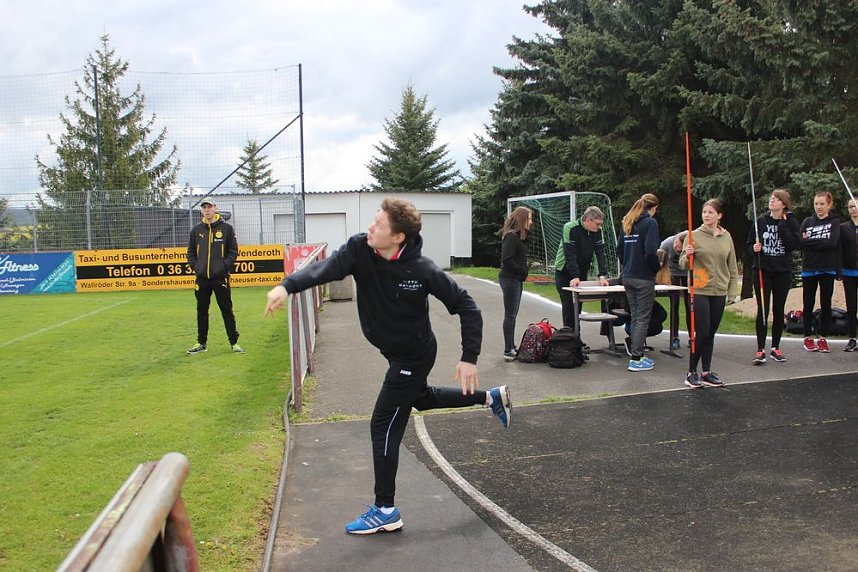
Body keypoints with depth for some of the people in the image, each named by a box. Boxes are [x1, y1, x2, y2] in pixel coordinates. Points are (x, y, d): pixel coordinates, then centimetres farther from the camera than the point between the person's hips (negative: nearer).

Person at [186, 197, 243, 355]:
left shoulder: (226, 228, 1)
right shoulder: (196, 229, 9)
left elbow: (234, 250, 0)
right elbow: (191, 252, 14)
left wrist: (225, 266, -10)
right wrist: (195, 267, 0)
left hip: (220, 277, -3)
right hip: (201, 278, 3)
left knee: (227, 310, 1)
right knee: (202, 311, 11)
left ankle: (234, 343, 7)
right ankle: (201, 343, 20)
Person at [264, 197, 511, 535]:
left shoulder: (421, 270, -30)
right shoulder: (360, 248, -19)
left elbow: (465, 306, -20)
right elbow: (327, 268, -37)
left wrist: (469, 358, -25)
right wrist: (287, 286, -55)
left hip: (413, 357, -7)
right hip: (394, 351, 8)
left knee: (383, 427, -3)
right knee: (421, 398, 30)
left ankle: (386, 511, 12)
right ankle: (491, 398, 49)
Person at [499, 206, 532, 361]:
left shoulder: (519, 236, 15)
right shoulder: (511, 236, -16)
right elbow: (506, 259, -23)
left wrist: (523, 271, 2)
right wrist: (522, 270, -15)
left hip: (516, 279, 10)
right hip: (510, 279, -10)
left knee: (512, 314, 13)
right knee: (510, 315, -7)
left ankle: (511, 348, 20)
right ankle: (508, 351, -3)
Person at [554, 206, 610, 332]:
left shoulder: (597, 231, -5)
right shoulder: (570, 228, -22)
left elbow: (600, 253, -9)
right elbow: (570, 254, -27)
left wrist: (603, 276, -19)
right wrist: (574, 276, -33)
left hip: (582, 272, 5)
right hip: (564, 273, -5)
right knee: (568, 307, -8)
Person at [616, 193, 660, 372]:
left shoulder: (627, 223, 11)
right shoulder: (650, 223, -12)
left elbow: (619, 249, 12)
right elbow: (650, 252, -20)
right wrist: (657, 267, -4)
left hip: (628, 277, 7)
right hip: (644, 278, -7)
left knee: (634, 316, 15)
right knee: (643, 318, -1)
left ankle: (638, 354, 22)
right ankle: (636, 359, 0)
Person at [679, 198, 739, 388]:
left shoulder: (726, 237, 7)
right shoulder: (694, 236, -3)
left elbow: (732, 265, 13)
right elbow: (683, 265, 0)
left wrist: (733, 289, 9)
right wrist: (687, 255, -21)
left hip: (719, 292, 4)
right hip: (699, 291, -4)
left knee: (711, 333, 10)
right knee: (701, 333, -6)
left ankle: (707, 372, 18)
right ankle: (691, 373, 6)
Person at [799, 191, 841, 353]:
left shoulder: (834, 222, 3)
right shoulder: (807, 222, 8)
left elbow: (832, 242, -14)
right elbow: (800, 242, -5)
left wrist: (809, 241, -11)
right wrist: (820, 243, -15)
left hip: (827, 269, -1)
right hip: (809, 269, 1)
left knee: (826, 304, 4)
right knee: (808, 304, 4)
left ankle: (823, 338, 12)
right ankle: (808, 337, 13)